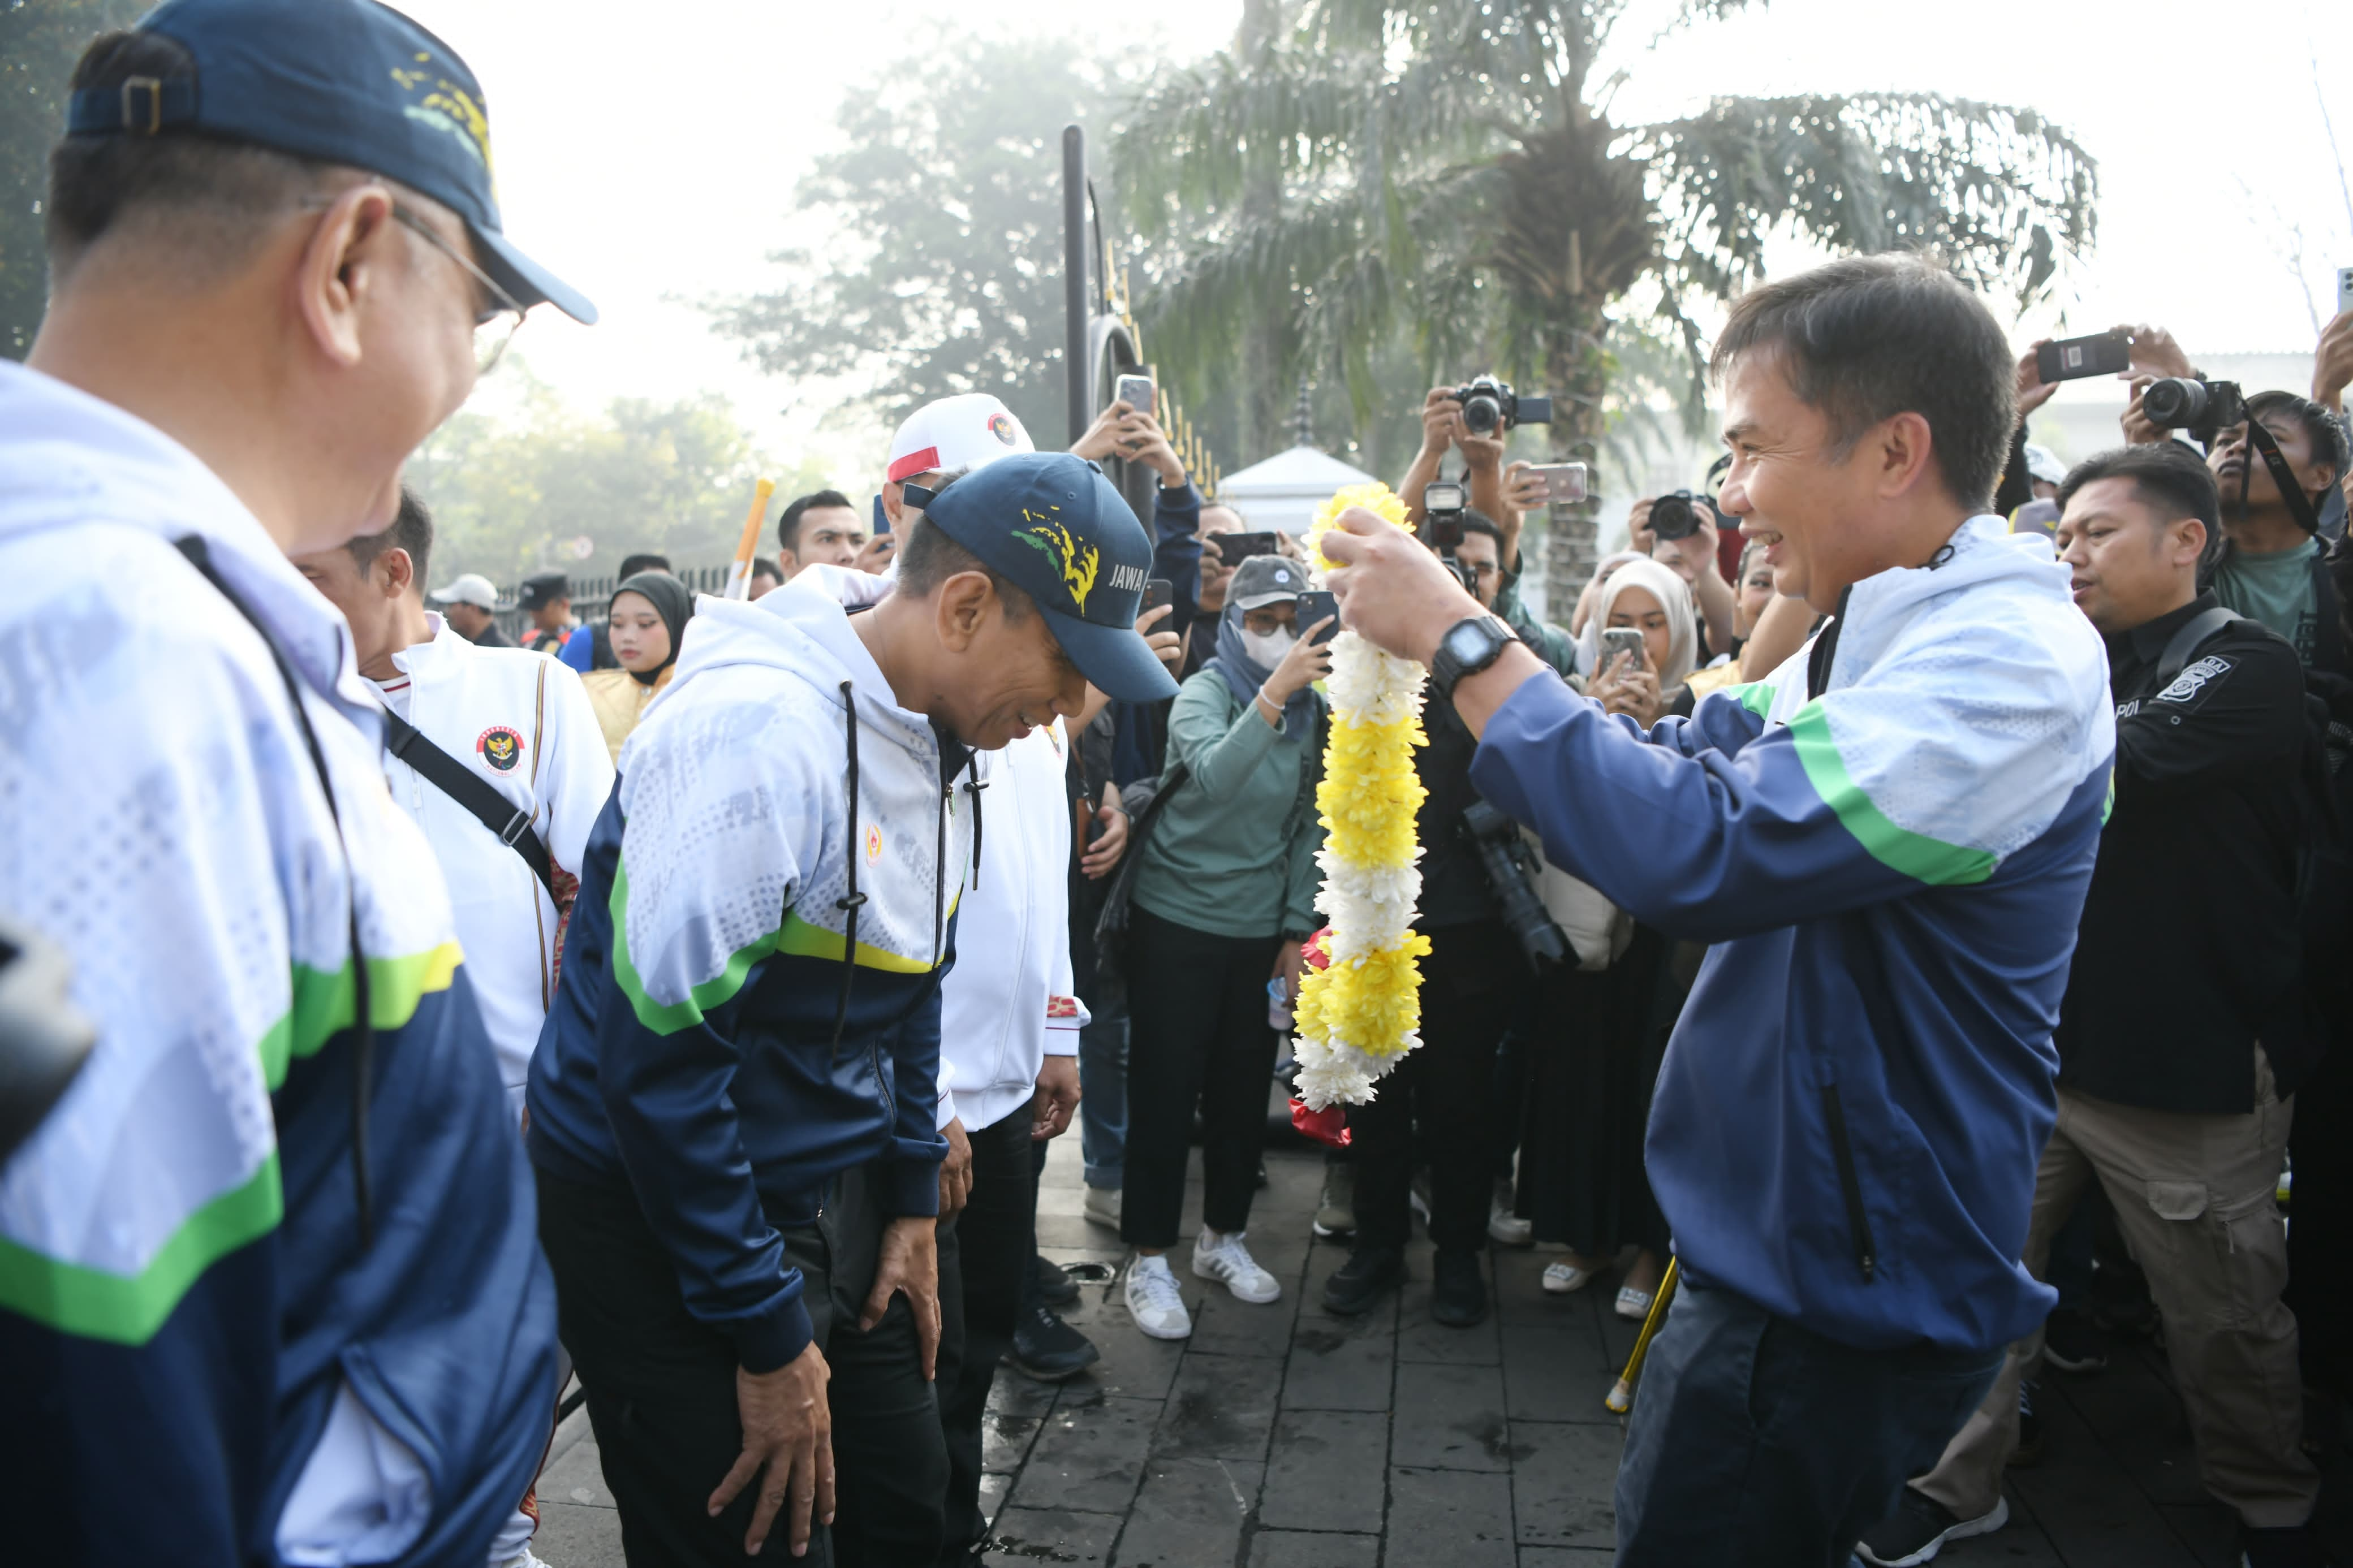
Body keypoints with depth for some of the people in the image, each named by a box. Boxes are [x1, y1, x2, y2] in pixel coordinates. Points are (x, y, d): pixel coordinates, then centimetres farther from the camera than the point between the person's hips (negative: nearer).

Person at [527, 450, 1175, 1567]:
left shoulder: (939, 742, 2)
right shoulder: (761, 727, -27)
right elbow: (657, 1054, -26)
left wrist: (913, 1202, 11)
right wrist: (766, 1333, -18)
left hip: (833, 1201, 8)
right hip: (661, 1222, -8)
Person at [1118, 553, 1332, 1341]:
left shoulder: (1312, 709, 5)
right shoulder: (1205, 692, -11)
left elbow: (1310, 825, 9)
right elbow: (1214, 775, -32)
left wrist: (1297, 929, 4)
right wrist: (1274, 693, -42)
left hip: (1260, 930, 5)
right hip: (1177, 920, -5)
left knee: (1244, 1091, 14)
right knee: (1164, 1091, 1)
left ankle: (1223, 1238, 32)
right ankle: (1149, 1261, 14)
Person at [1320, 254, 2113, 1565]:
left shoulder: (2012, 656, -25)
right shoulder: (1882, 636, 7)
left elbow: (1701, 851, -35)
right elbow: (1676, 763, 10)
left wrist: (1461, 638, -27)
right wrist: (1444, 628, -1)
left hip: (1844, 1297, -9)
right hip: (1770, 1240, 9)